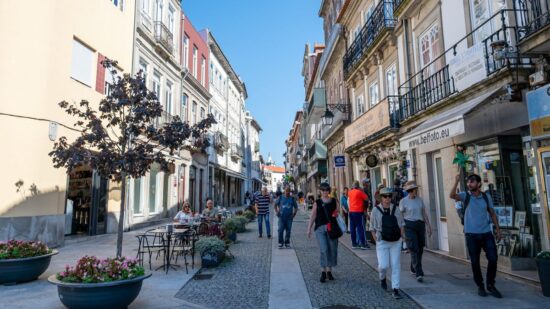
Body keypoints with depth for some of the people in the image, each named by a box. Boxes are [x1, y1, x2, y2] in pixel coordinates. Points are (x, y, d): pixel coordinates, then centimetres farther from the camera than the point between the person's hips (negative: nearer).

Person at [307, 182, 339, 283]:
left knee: (333, 249, 4)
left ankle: (329, 271, 21)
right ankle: (323, 272, 1)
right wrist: (309, 229, -1)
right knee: (324, 250, -11)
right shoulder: (317, 203, 5)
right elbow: (313, 216, 3)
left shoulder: (334, 201, 10)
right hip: (320, 228, -2)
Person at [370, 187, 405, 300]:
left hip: (396, 242, 2)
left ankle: (395, 289, 14)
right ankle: (382, 278, 27)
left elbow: (401, 225, 10)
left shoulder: (396, 209, 2)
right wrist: (377, 240, -3)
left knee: (396, 265, 2)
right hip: (382, 242, -2)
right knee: (383, 265, -7)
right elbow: (372, 228, 3)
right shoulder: (376, 210, -4)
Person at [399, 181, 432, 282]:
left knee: (420, 249, 11)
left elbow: (424, 214, 12)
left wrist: (429, 226, 8)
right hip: (409, 226, -5)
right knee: (414, 250, -11)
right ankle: (419, 274, -12)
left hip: (420, 225, 5)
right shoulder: (403, 201, -6)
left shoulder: (419, 200, 8)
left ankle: (413, 269, 32)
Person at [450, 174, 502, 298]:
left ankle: (490, 284, 20)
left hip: (486, 233, 2)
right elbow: (452, 195, -23)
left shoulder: (486, 197, 6)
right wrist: (457, 181, -32)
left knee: (493, 258, -1)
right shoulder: (465, 196, -2)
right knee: (475, 261, 4)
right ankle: (480, 286, 21)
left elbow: (492, 213, 13)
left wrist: (498, 229, 10)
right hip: (471, 234, -2)